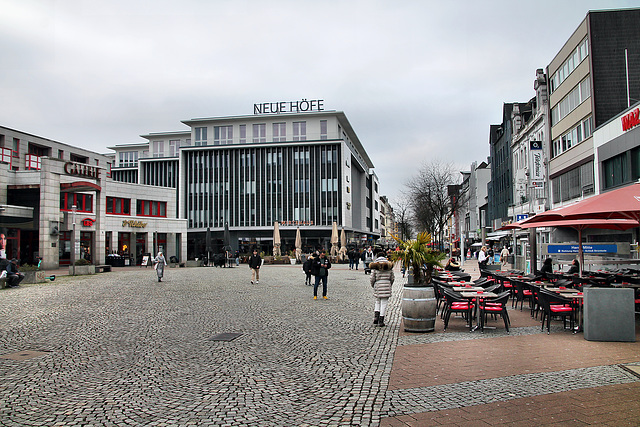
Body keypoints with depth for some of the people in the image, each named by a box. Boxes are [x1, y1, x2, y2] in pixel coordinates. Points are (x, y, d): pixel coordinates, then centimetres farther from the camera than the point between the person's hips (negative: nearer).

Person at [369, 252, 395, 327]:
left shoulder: (375, 266, 0)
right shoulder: (389, 265, 4)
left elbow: (372, 278, -2)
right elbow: (392, 278, 7)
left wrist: (373, 285, 16)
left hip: (377, 285, 1)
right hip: (386, 284, -1)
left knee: (378, 302, 19)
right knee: (384, 303, 3)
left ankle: (376, 317, 5)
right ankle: (381, 321, 3)